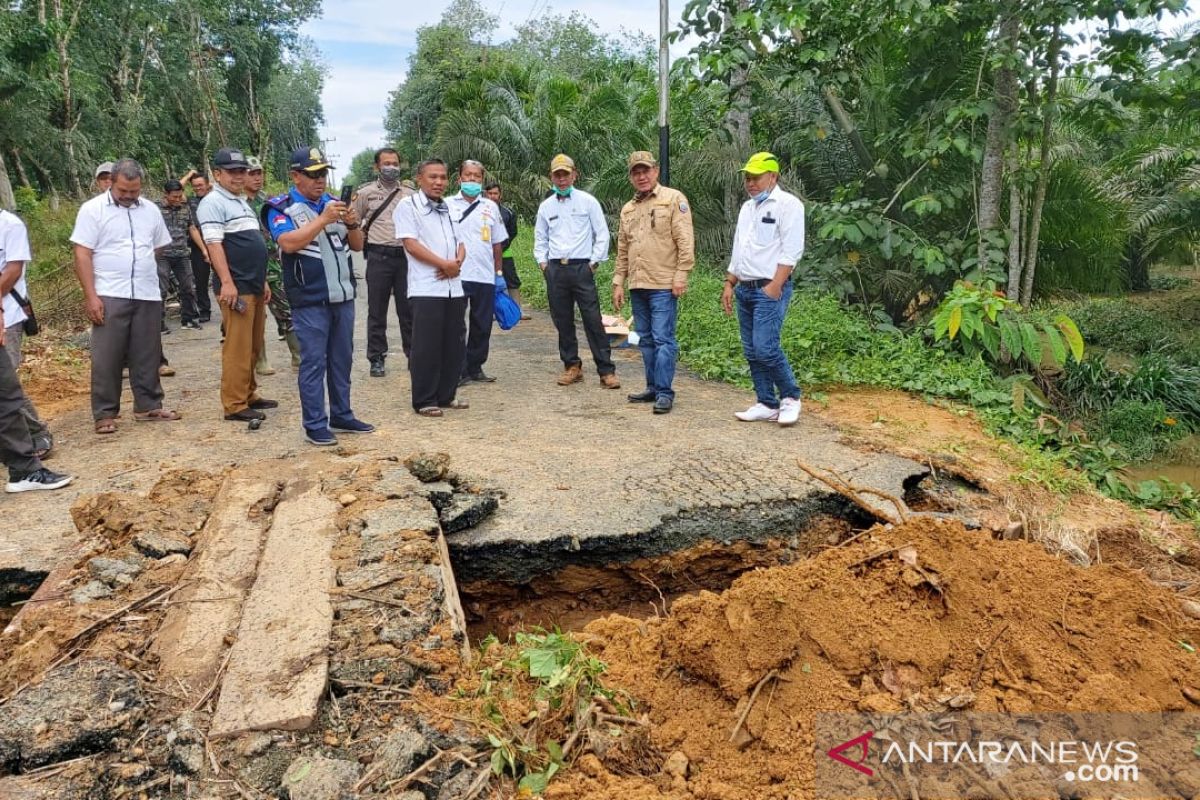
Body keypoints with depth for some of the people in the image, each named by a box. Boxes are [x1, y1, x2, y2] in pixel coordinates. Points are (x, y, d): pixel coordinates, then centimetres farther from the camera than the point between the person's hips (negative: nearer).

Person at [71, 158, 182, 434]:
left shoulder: (150, 210, 11)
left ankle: (148, 406, 19)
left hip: (148, 296, 4)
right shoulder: (92, 209, -3)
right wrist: (90, 296, -13)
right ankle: (105, 414, 7)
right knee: (106, 358, 0)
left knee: (147, 356, 9)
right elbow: (82, 255, -7)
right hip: (109, 296, -4)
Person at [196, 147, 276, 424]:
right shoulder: (213, 202, -6)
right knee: (238, 348, -8)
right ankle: (234, 405, -3)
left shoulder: (242, 202, 22)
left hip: (255, 287, 9)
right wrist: (227, 282, -23)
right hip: (236, 287, -9)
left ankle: (249, 395, 23)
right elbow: (214, 244, -16)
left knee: (253, 347, 13)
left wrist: (263, 281, 23)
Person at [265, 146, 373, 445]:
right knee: (314, 362, -3)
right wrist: (323, 219, -23)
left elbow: (358, 245, 12)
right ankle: (315, 424, 4)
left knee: (342, 359, 12)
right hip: (310, 301, -6)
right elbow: (288, 243, -20)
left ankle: (342, 415, 22)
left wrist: (352, 224, -8)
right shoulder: (281, 207, -3)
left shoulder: (333, 203, 13)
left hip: (343, 296, 6)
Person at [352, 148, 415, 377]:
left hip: (405, 256, 1)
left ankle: (413, 354, 16)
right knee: (377, 311, 4)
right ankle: (377, 359, 11)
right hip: (378, 257, -1)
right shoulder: (366, 193, 4)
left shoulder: (410, 194, 8)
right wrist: (361, 237, 4)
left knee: (408, 309, 6)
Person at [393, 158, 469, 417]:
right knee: (426, 346, -3)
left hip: (454, 287, 7)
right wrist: (444, 264, -15)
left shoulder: (450, 209, 18)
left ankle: (446, 395, 21)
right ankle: (424, 401, 6)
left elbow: (460, 243, 17)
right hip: (425, 289, -6)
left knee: (454, 344, 9)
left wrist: (457, 264, -5)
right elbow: (411, 244, -11)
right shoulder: (408, 206, -2)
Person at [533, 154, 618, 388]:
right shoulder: (546, 206, 11)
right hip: (555, 269, 4)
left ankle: (606, 371, -4)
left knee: (593, 321, -7)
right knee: (563, 322, 6)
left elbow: (602, 234, 1)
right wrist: (542, 262, 8)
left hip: (582, 268, -3)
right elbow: (540, 239, 20)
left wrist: (594, 262, -4)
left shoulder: (588, 201, 2)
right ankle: (571, 366, 18)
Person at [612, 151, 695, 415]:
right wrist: (618, 282, 14)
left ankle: (664, 393, -2)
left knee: (663, 339, -7)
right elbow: (622, 251, 20)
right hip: (637, 286, 7)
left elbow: (685, 241, -10)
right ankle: (653, 388, 21)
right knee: (645, 340, 12)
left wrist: (681, 276, -15)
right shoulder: (628, 209, 17)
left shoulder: (673, 199, -3)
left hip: (663, 285, -7)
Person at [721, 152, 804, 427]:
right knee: (752, 352, 7)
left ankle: (790, 397, 3)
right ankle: (767, 404, 14)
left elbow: (791, 251, -14)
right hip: (744, 289, 8)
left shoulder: (788, 204, -6)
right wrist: (729, 284, 15)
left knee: (765, 348, -15)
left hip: (769, 289, -8)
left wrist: (775, 286, -20)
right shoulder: (747, 207, 18)